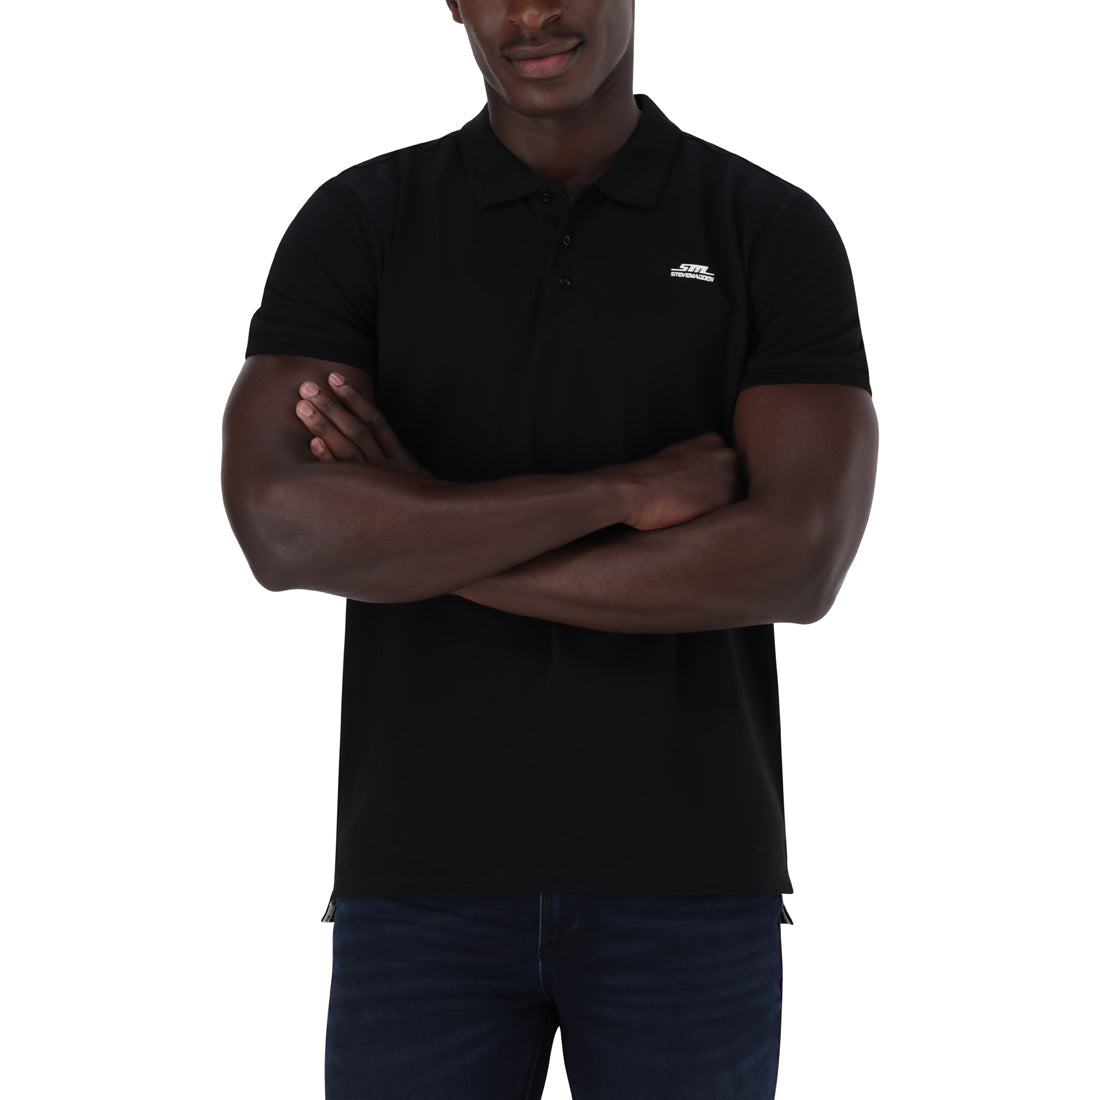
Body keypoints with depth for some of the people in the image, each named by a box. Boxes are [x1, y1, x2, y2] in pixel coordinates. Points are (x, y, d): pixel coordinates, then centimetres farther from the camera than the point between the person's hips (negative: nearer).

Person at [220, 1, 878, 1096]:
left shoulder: (781, 235, 0)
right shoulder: (352, 228, 1)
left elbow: (800, 564, -16)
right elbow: (280, 531, -17)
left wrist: (430, 543, -15)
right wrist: (624, 490, -18)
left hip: (682, 879, 0)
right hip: (435, 883, 1)